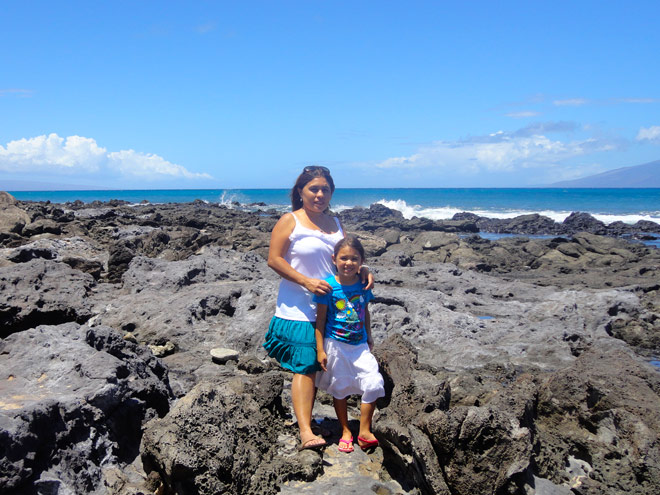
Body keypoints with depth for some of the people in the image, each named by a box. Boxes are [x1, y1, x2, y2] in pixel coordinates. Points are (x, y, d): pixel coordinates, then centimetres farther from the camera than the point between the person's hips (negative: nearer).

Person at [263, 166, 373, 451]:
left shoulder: (335, 224, 13)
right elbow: (274, 259, -10)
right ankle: (305, 432, -14)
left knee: (317, 366, 14)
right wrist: (306, 281, -19)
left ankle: (305, 415, 30)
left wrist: (363, 271, -6)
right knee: (304, 367, -13)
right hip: (299, 310, -6)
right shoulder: (290, 221, -4)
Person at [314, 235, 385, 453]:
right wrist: (320, 350, -10)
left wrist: (369, 338, 19)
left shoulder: (363, 284, -1)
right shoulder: (328, 286, -13)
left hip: (360, 345, 3)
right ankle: (346, 432, 27)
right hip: (336, 345, -3)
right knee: (339, 389, 10)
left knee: (373, 384, -8)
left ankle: (364, 431, 7)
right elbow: (320, 319, -9)